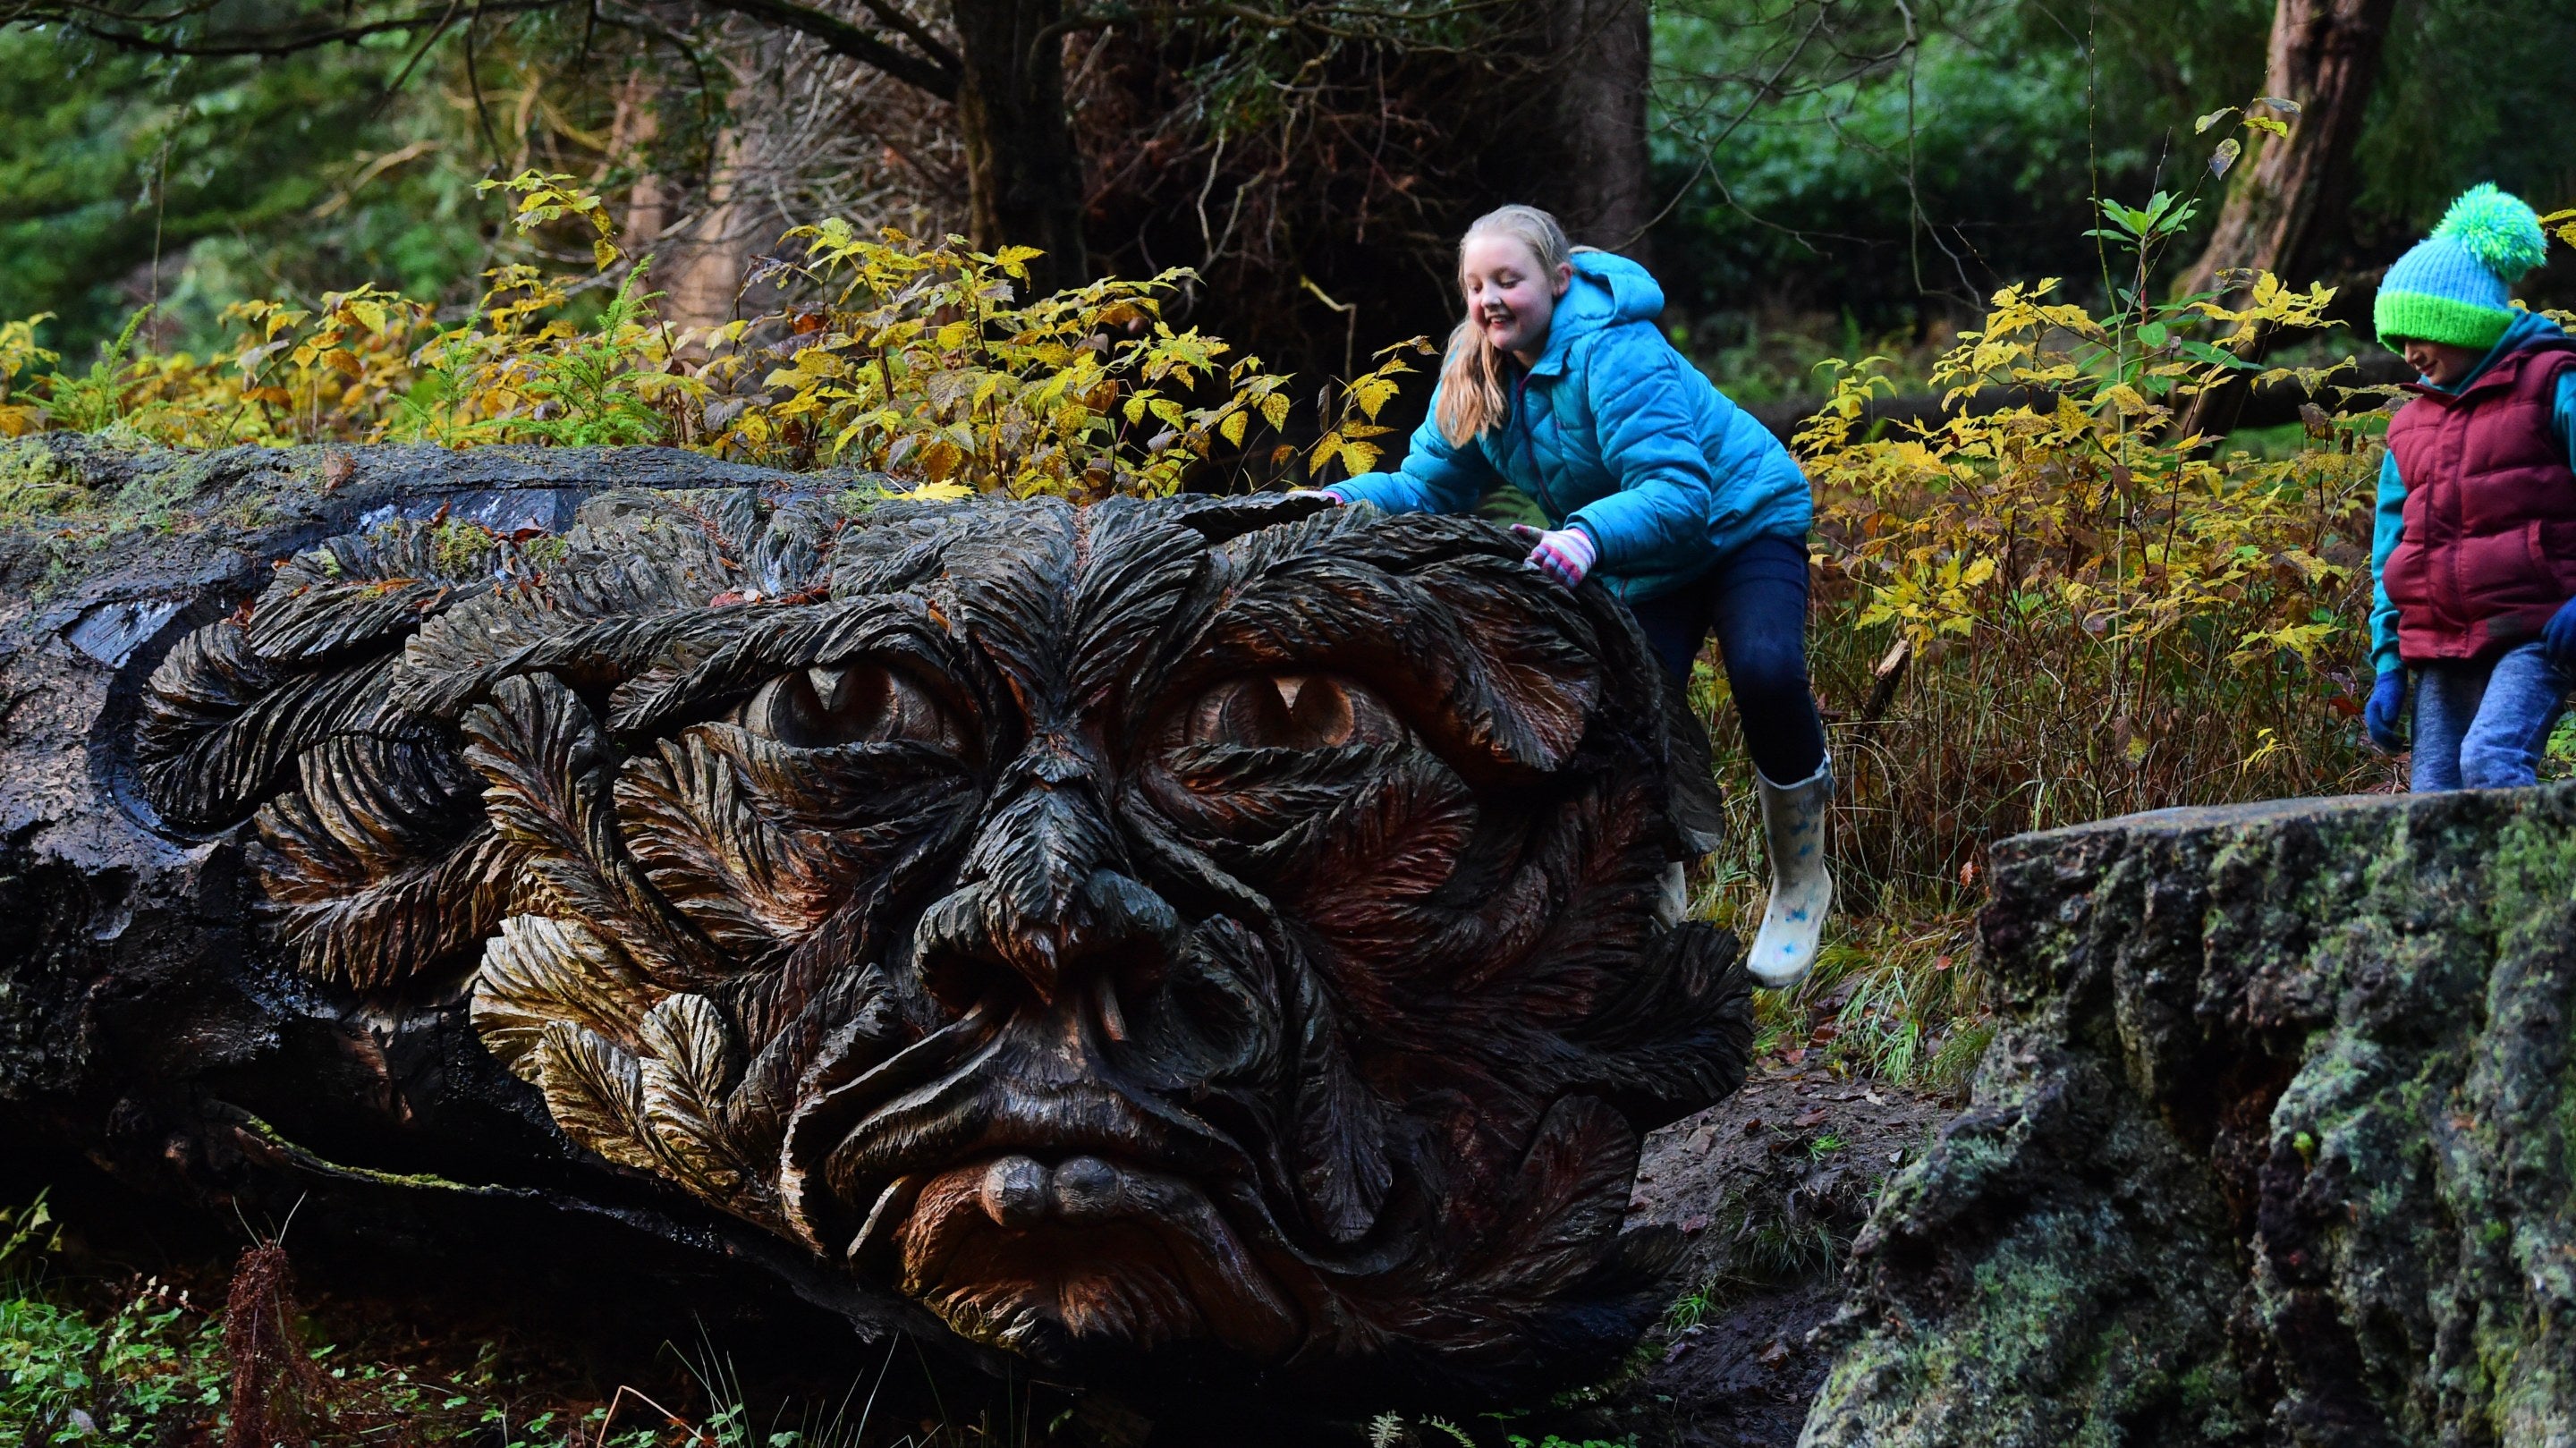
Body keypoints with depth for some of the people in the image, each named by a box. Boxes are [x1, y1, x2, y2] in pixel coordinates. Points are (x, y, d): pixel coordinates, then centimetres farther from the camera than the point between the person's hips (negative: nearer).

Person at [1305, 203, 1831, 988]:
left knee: (1765, 673, -29)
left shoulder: (1613, 355, -32)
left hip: (1742, 520, -7)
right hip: (1640, 563, 7)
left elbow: (1676, 493, -41)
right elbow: (1429, 487, -4)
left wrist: (1590, 535, -59)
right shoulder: (1476, 375, -9)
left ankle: (1801, 882, -8)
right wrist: (1352, 500, -26)